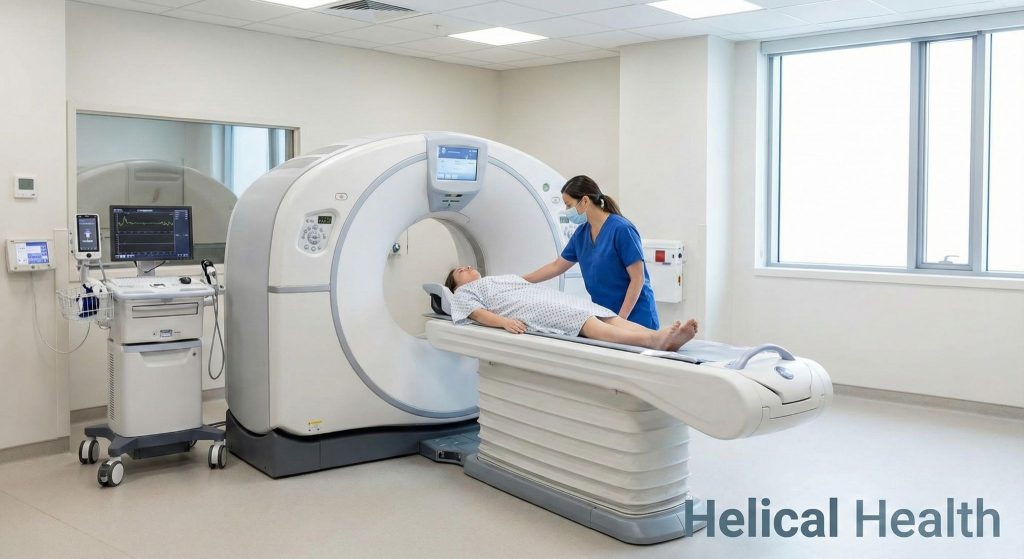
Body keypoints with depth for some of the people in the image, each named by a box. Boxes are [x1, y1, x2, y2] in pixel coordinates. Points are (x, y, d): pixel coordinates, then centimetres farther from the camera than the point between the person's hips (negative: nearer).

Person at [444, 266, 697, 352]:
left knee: (610, 318, -19)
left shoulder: (505, 278, 42)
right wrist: (504, 321, -19)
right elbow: (477, 313, 2)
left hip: (553, 299, 7)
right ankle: (653, 340, -53)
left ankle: (666, 338, -42)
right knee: (588, 323, -32)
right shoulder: (464, 293, 22)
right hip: (527, 311, -7)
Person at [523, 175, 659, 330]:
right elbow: (556, 266, 17)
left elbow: (637, 279, -16)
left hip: (633, 316, -6)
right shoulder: (582, 233, 5)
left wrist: (620, 320, -18)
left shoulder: (621, 230, -16)